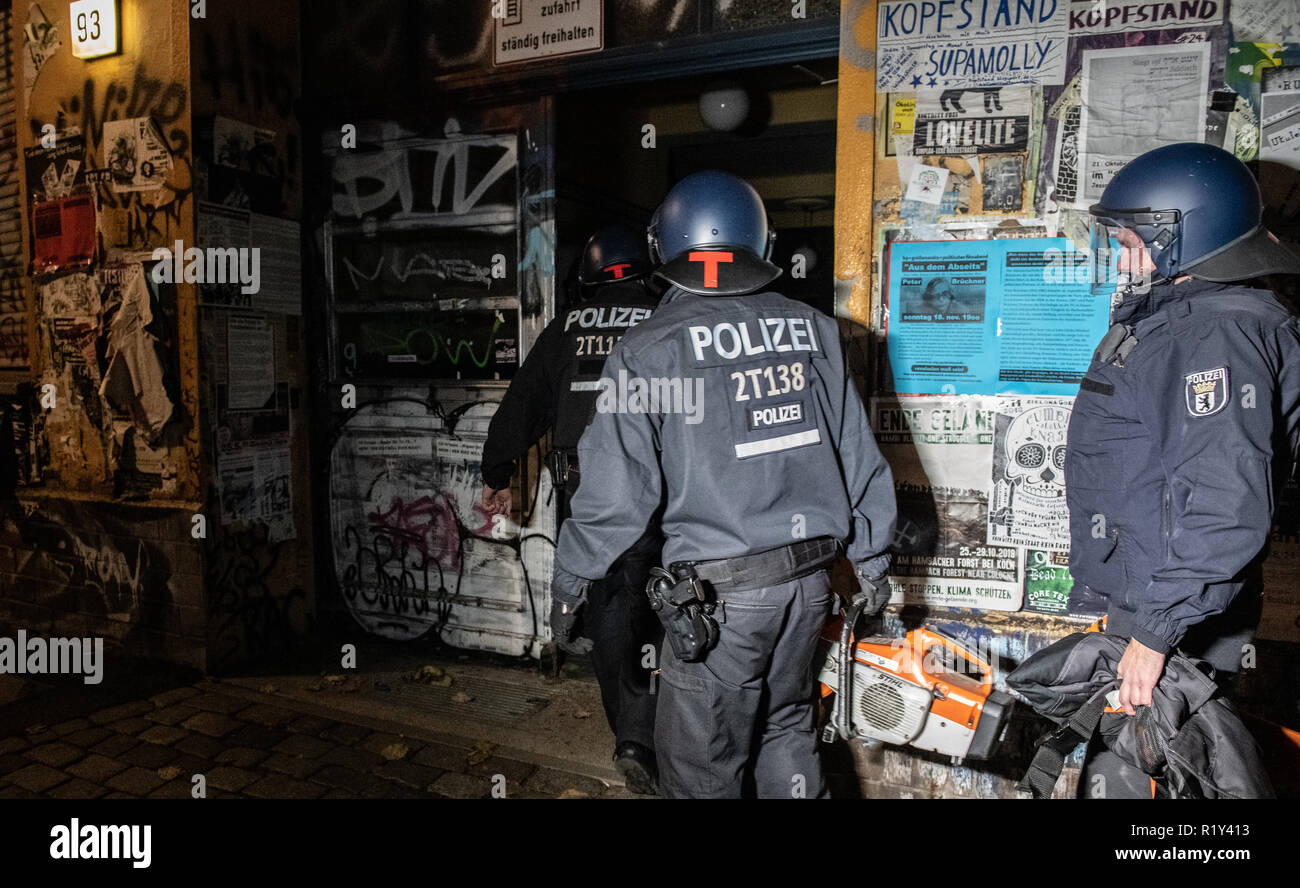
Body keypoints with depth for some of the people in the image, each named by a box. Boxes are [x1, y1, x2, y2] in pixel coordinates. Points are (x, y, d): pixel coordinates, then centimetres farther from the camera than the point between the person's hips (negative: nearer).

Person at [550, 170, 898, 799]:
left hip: (719, 594, -5)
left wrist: (570, 578, 6)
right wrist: (870, 558, 19)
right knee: (785, 727, 27)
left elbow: (617, 493, -11)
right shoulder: (810, 328, 2)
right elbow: (858, 456, 6)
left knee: (702, 769, 14)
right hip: (809, 580, 5)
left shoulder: (647, 351, -11)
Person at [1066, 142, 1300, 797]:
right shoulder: (1166, 320, 15)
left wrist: (1156, 632, -25)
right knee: (1116, 758, 19)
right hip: (1143, 602, 10)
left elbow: (1223, 507, -28)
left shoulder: (1215, 333, -19)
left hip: (1177, 622, -10)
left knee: (1127, 776, -1)